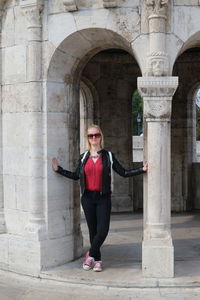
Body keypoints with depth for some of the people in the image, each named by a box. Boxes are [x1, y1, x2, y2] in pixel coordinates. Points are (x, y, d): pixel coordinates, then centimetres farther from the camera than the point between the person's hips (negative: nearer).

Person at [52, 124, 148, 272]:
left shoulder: (108, 156, 2)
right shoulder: (84, 157, 8)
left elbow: (124, 173, 3)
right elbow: (76, 176, 16)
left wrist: (142, 170, -7)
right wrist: (59, 169, 11)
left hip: (103, 198, -2)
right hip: (88, 198, 2)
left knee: (103, 230, -10)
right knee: (93, 230, 8)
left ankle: (91, 254, 11)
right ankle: (97, 260, 22)